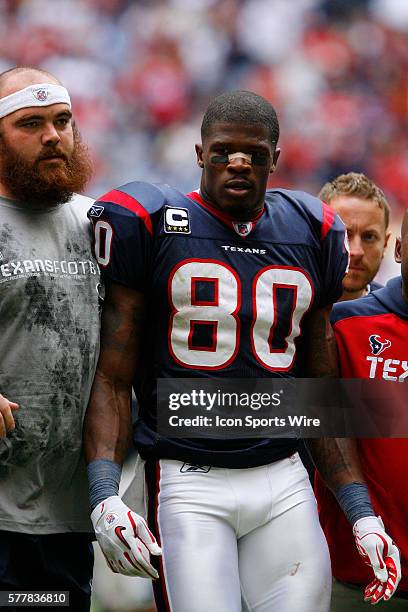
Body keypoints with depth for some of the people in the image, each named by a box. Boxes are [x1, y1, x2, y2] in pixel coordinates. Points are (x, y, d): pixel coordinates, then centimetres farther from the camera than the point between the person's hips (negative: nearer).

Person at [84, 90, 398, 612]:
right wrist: (105, 497, -16)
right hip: (189, 484, -4)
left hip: (283, 480, 4)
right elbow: (112, 379, -3)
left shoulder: (311, 236, 11)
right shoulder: (151, 229, -1)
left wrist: (360, 512, 12)